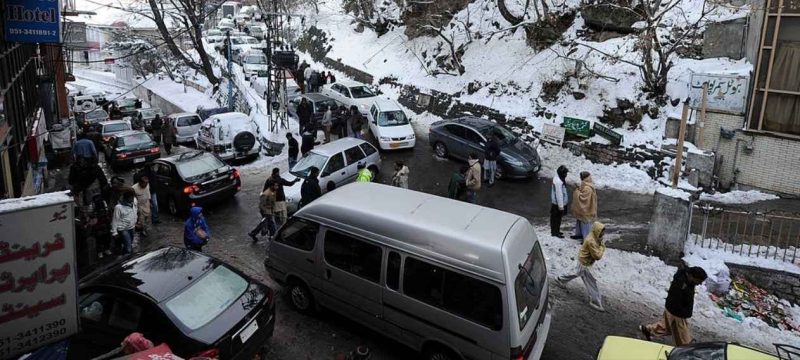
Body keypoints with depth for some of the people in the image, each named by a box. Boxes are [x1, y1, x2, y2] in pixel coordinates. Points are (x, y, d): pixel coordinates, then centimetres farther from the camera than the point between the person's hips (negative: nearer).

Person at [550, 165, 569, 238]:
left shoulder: (558, 178, 5)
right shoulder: (558, 181, -28)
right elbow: (559, 194, -26)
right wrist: (561, 205, -22)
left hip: (554, 202, 10)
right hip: (558, 203, -10)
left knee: (554, 217, 19)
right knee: (557, 217, 3)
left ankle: (555, 231, 32)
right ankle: (555, 232, 15)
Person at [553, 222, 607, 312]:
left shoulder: (595, 237, -3)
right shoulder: (591, 241, -33)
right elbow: (598, 256, -31)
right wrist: (602, 247, -18)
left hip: (584, 261, 11)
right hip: (585, 263, -11)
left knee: (577, 273, 29)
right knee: (591, 282, 2)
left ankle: (560, 280, 46)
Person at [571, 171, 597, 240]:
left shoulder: (587, 188, -26)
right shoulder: (584, 185, 5)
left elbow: (582, 197, -28)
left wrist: (577, 191, -21)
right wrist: (578, 189, 3)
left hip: (585, 210, -10)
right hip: (582, 208, 10)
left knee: (585, 224, 0)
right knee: (579, 222, 22)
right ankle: (580, 234, 37)